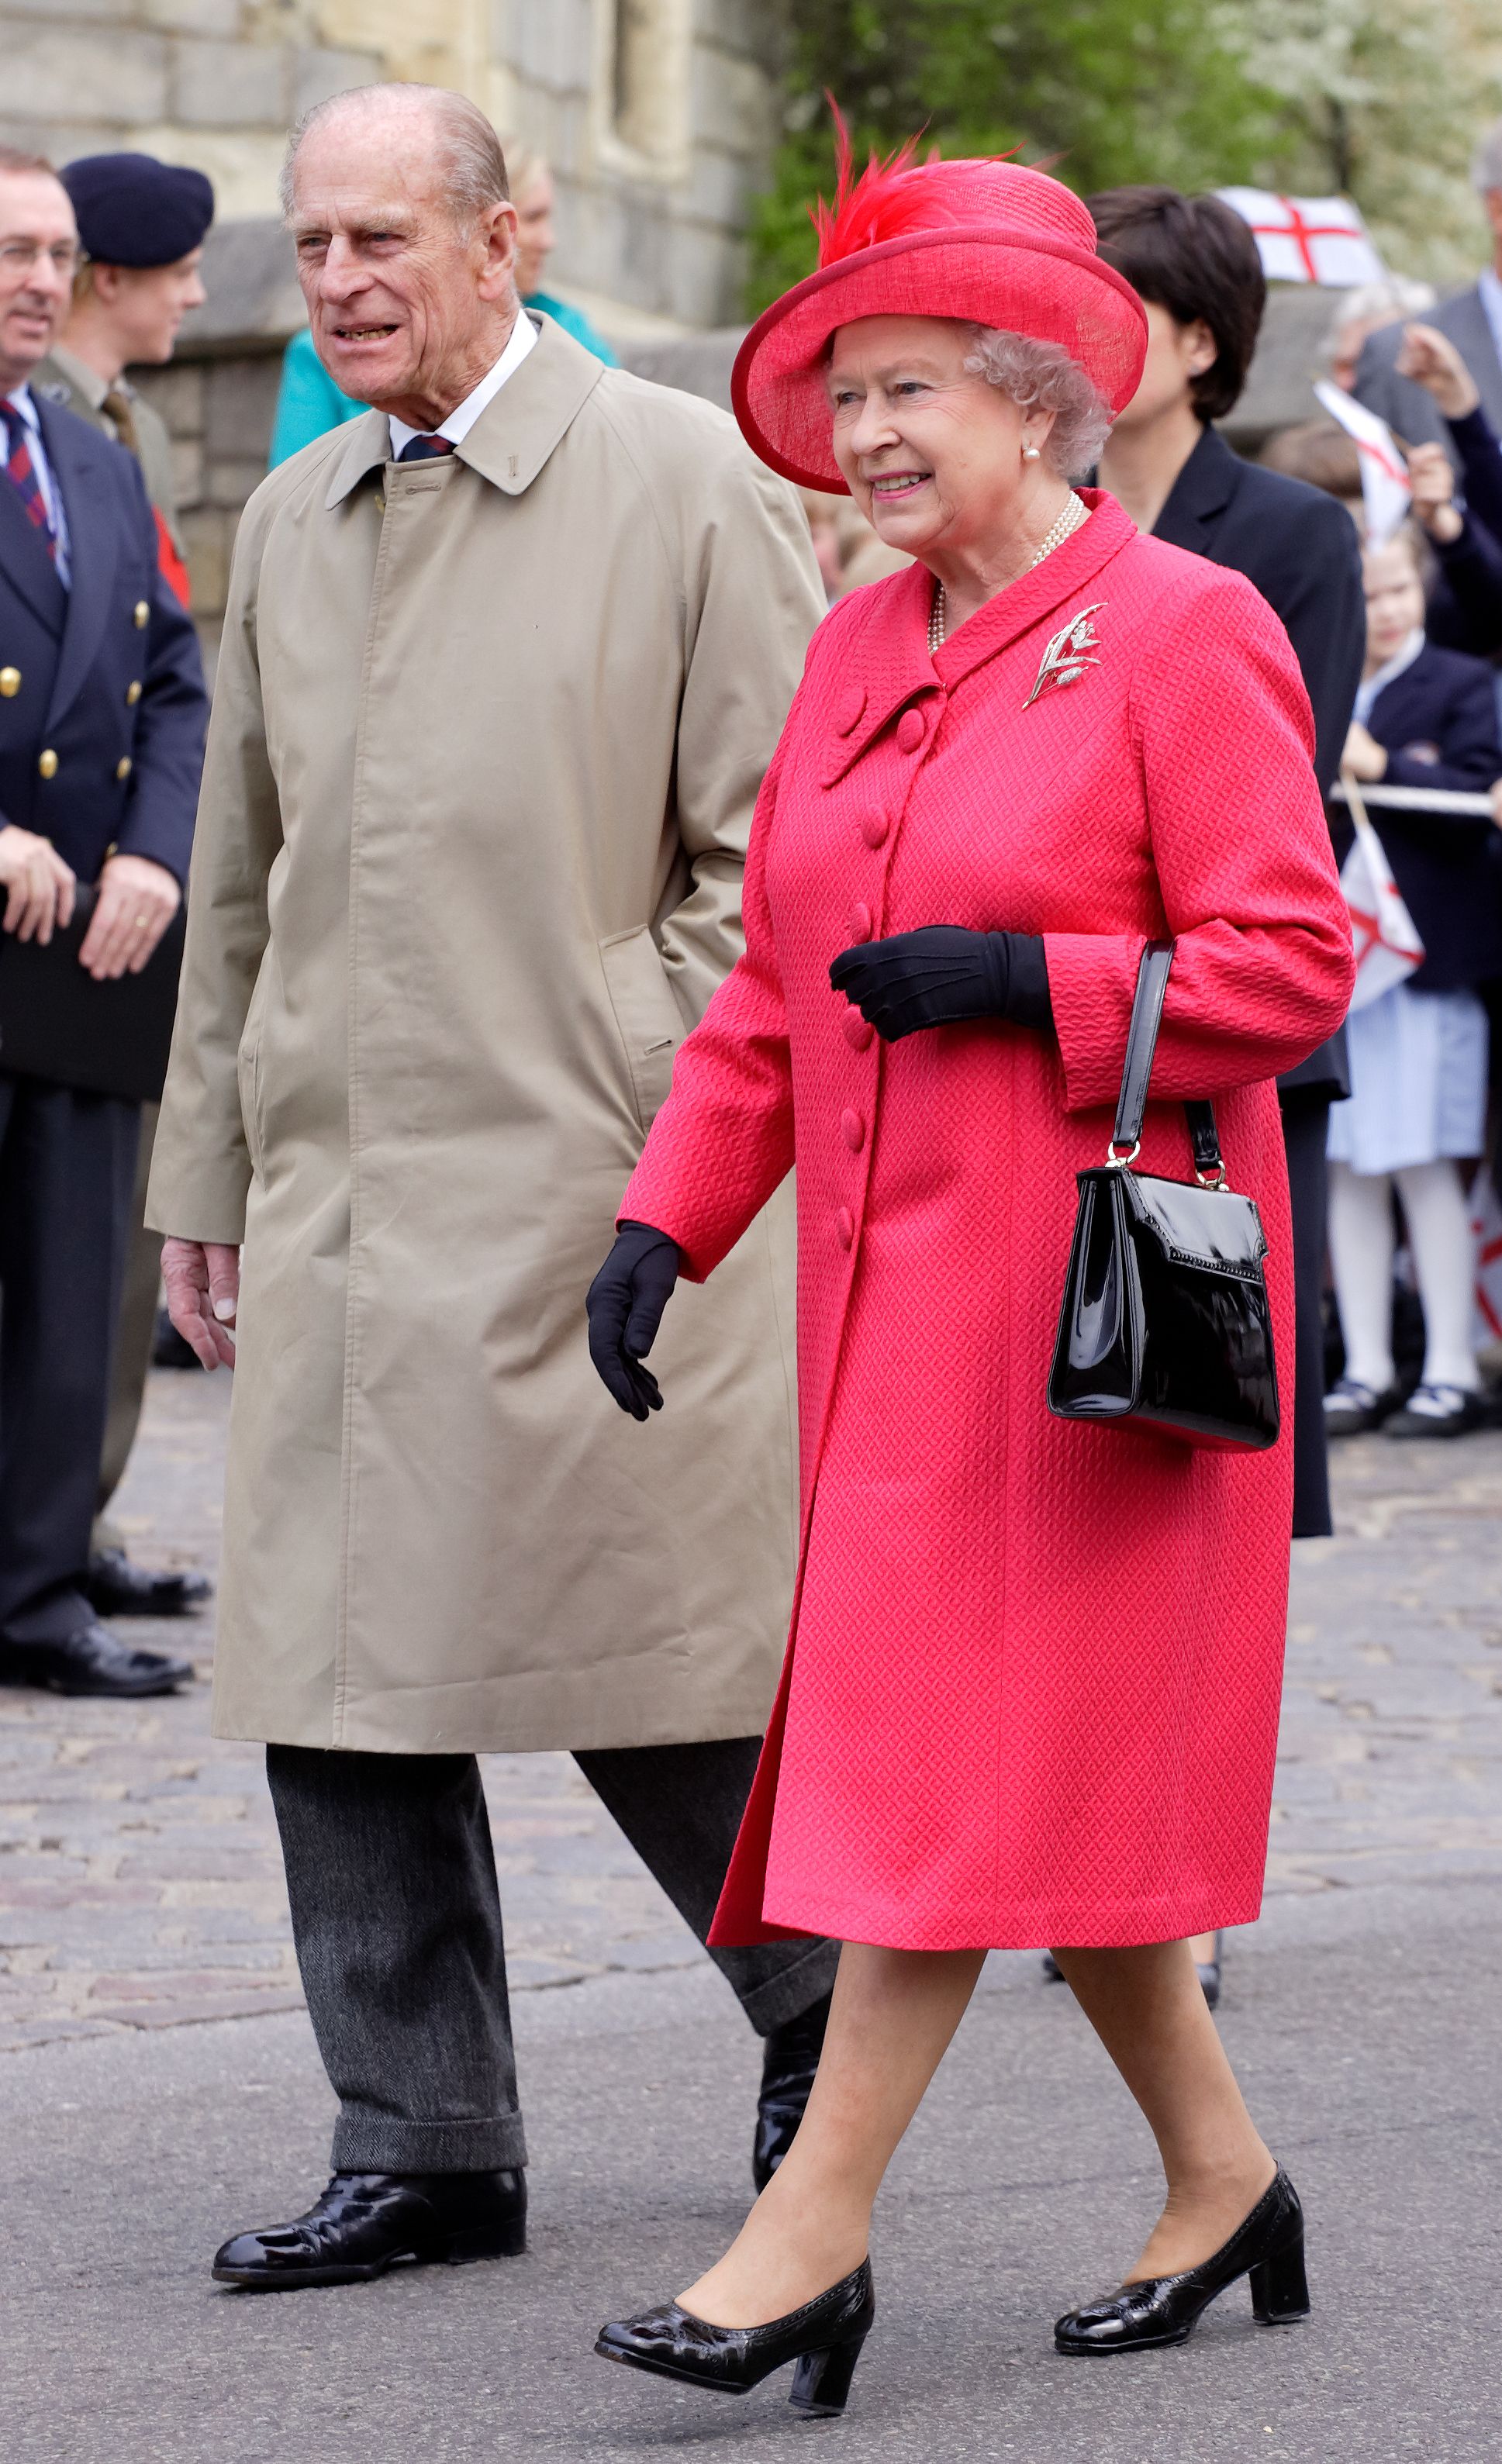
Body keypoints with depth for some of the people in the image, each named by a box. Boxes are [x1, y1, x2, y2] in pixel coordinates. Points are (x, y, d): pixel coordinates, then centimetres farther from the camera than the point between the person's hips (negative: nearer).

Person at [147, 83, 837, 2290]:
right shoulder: (291, 524, 15)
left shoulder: (686, 483, -4)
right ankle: (421, 2149, 12)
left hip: (586, 1196, -6)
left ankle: (830, 2003, 26)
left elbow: (784, 847, -4)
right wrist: (203, 1175, 19)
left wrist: (653, 1114, -11)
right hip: (335, 1198, 6)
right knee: (336, 1674, 3)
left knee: (652, 1648, 1)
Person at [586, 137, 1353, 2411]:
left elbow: (1288, 962, -12)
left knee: (978, 1736, -8)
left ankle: (818, 2223, -8)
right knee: (1046, 1773, 10)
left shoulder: (1184, 630, -7)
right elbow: (775, 980, 16)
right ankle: (1220, 2176, 23)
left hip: (1082, 1284, -8)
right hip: (892, 1284, 8)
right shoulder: (859, 650, 14)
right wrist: (666, 1217, 7)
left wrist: (1021, 984, -19)